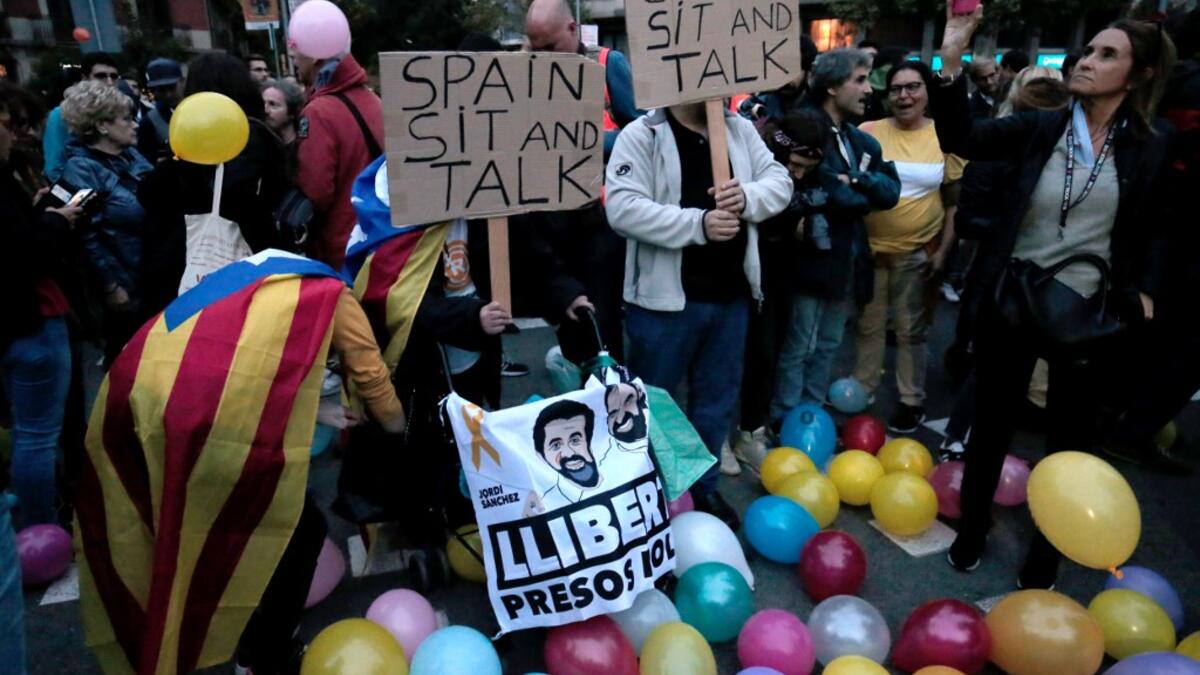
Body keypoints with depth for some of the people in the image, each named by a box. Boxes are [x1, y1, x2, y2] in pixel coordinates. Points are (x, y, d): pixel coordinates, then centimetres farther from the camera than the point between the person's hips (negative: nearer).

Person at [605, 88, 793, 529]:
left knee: (717, 400, 18)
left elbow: (780, 182, 6)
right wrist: (697, 224, -28)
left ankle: (702, 487, 37)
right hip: (665, 297, -5)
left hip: (731, 296, 6)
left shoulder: (740, 129, 9)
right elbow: (622, 208, -22)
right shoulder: (642, 135, -10)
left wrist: (748, 197, -17)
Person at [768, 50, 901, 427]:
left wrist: (857, 182, -15)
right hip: (815, 256, -8)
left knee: (827, 347, 17)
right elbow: (835, 196, -23)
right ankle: (785, 423, 15)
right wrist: (866, 197, -6)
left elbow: (891, 190, 2)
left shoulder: (860, 140, 14)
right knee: (798, 349, 2)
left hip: (849, 259, 8)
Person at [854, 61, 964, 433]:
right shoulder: (869, 132, -3)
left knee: (912, 330, 10)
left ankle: (913, 401, 24)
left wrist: (943, 250, -3)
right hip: (870, 248, 1)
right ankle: (862, 391, 29)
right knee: (868, 325, 12)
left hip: (919, 252, 0)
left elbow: (955, 202, 3)